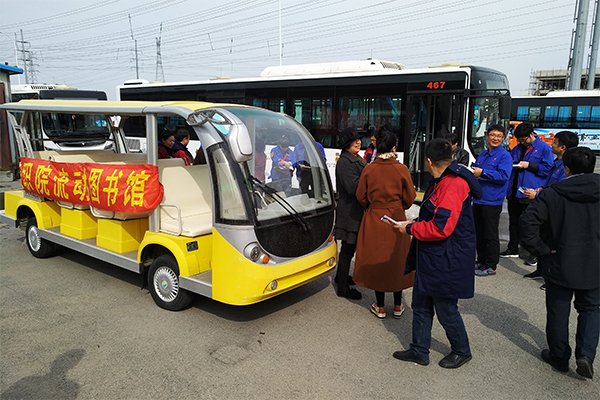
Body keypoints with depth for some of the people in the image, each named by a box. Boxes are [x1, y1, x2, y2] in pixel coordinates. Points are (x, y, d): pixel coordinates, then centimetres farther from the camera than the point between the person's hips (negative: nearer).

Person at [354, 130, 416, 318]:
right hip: (397, 218, 0)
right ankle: (398, 306, 23)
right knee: (397, 260, 13)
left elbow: (361, 196, -1)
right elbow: (409, 198, -2)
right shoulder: (401, 169, -9)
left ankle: (380, 307, 19)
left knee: (376, 260, 10)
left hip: (373, 219, 0)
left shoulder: (369, 169, -7)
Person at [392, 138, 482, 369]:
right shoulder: (440, 182, 10)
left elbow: (441, 228, -28)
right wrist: (415, 224, 9)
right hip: (430, 259, 10)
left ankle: (462, 351, 32)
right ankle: (419, 351, 31)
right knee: (421, 306, 16)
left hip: (447, 262, -10)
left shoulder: (453, 186, -23)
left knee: (446, 309, 8)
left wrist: (409, 228, -17)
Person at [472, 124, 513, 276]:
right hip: (478, 200, 7)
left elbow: (503, 176, -20)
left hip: (492, 202, -7)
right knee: (479, 233, 15)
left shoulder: (504, 156, -7)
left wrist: (482, 172, -25)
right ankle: (481, 261, 28)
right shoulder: (482, 155, 15)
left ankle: (491, 266, 10)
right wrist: (471, 172, 3)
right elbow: (475, 170, 26)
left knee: (490, 235, 0)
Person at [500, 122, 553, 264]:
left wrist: (529, 165, -14)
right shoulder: (517, 148, 16)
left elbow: (547, 168, -7)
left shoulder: (544, 148, -2)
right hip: (514, 191, 7)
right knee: (514, 221, 14)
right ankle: (513, 249, 26)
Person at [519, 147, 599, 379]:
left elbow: (528, 221, -22)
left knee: (558, 313, 13)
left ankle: (559, 357, 27)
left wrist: (541, 249, -12)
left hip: (560, 266, -2)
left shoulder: (552, 194, -13)